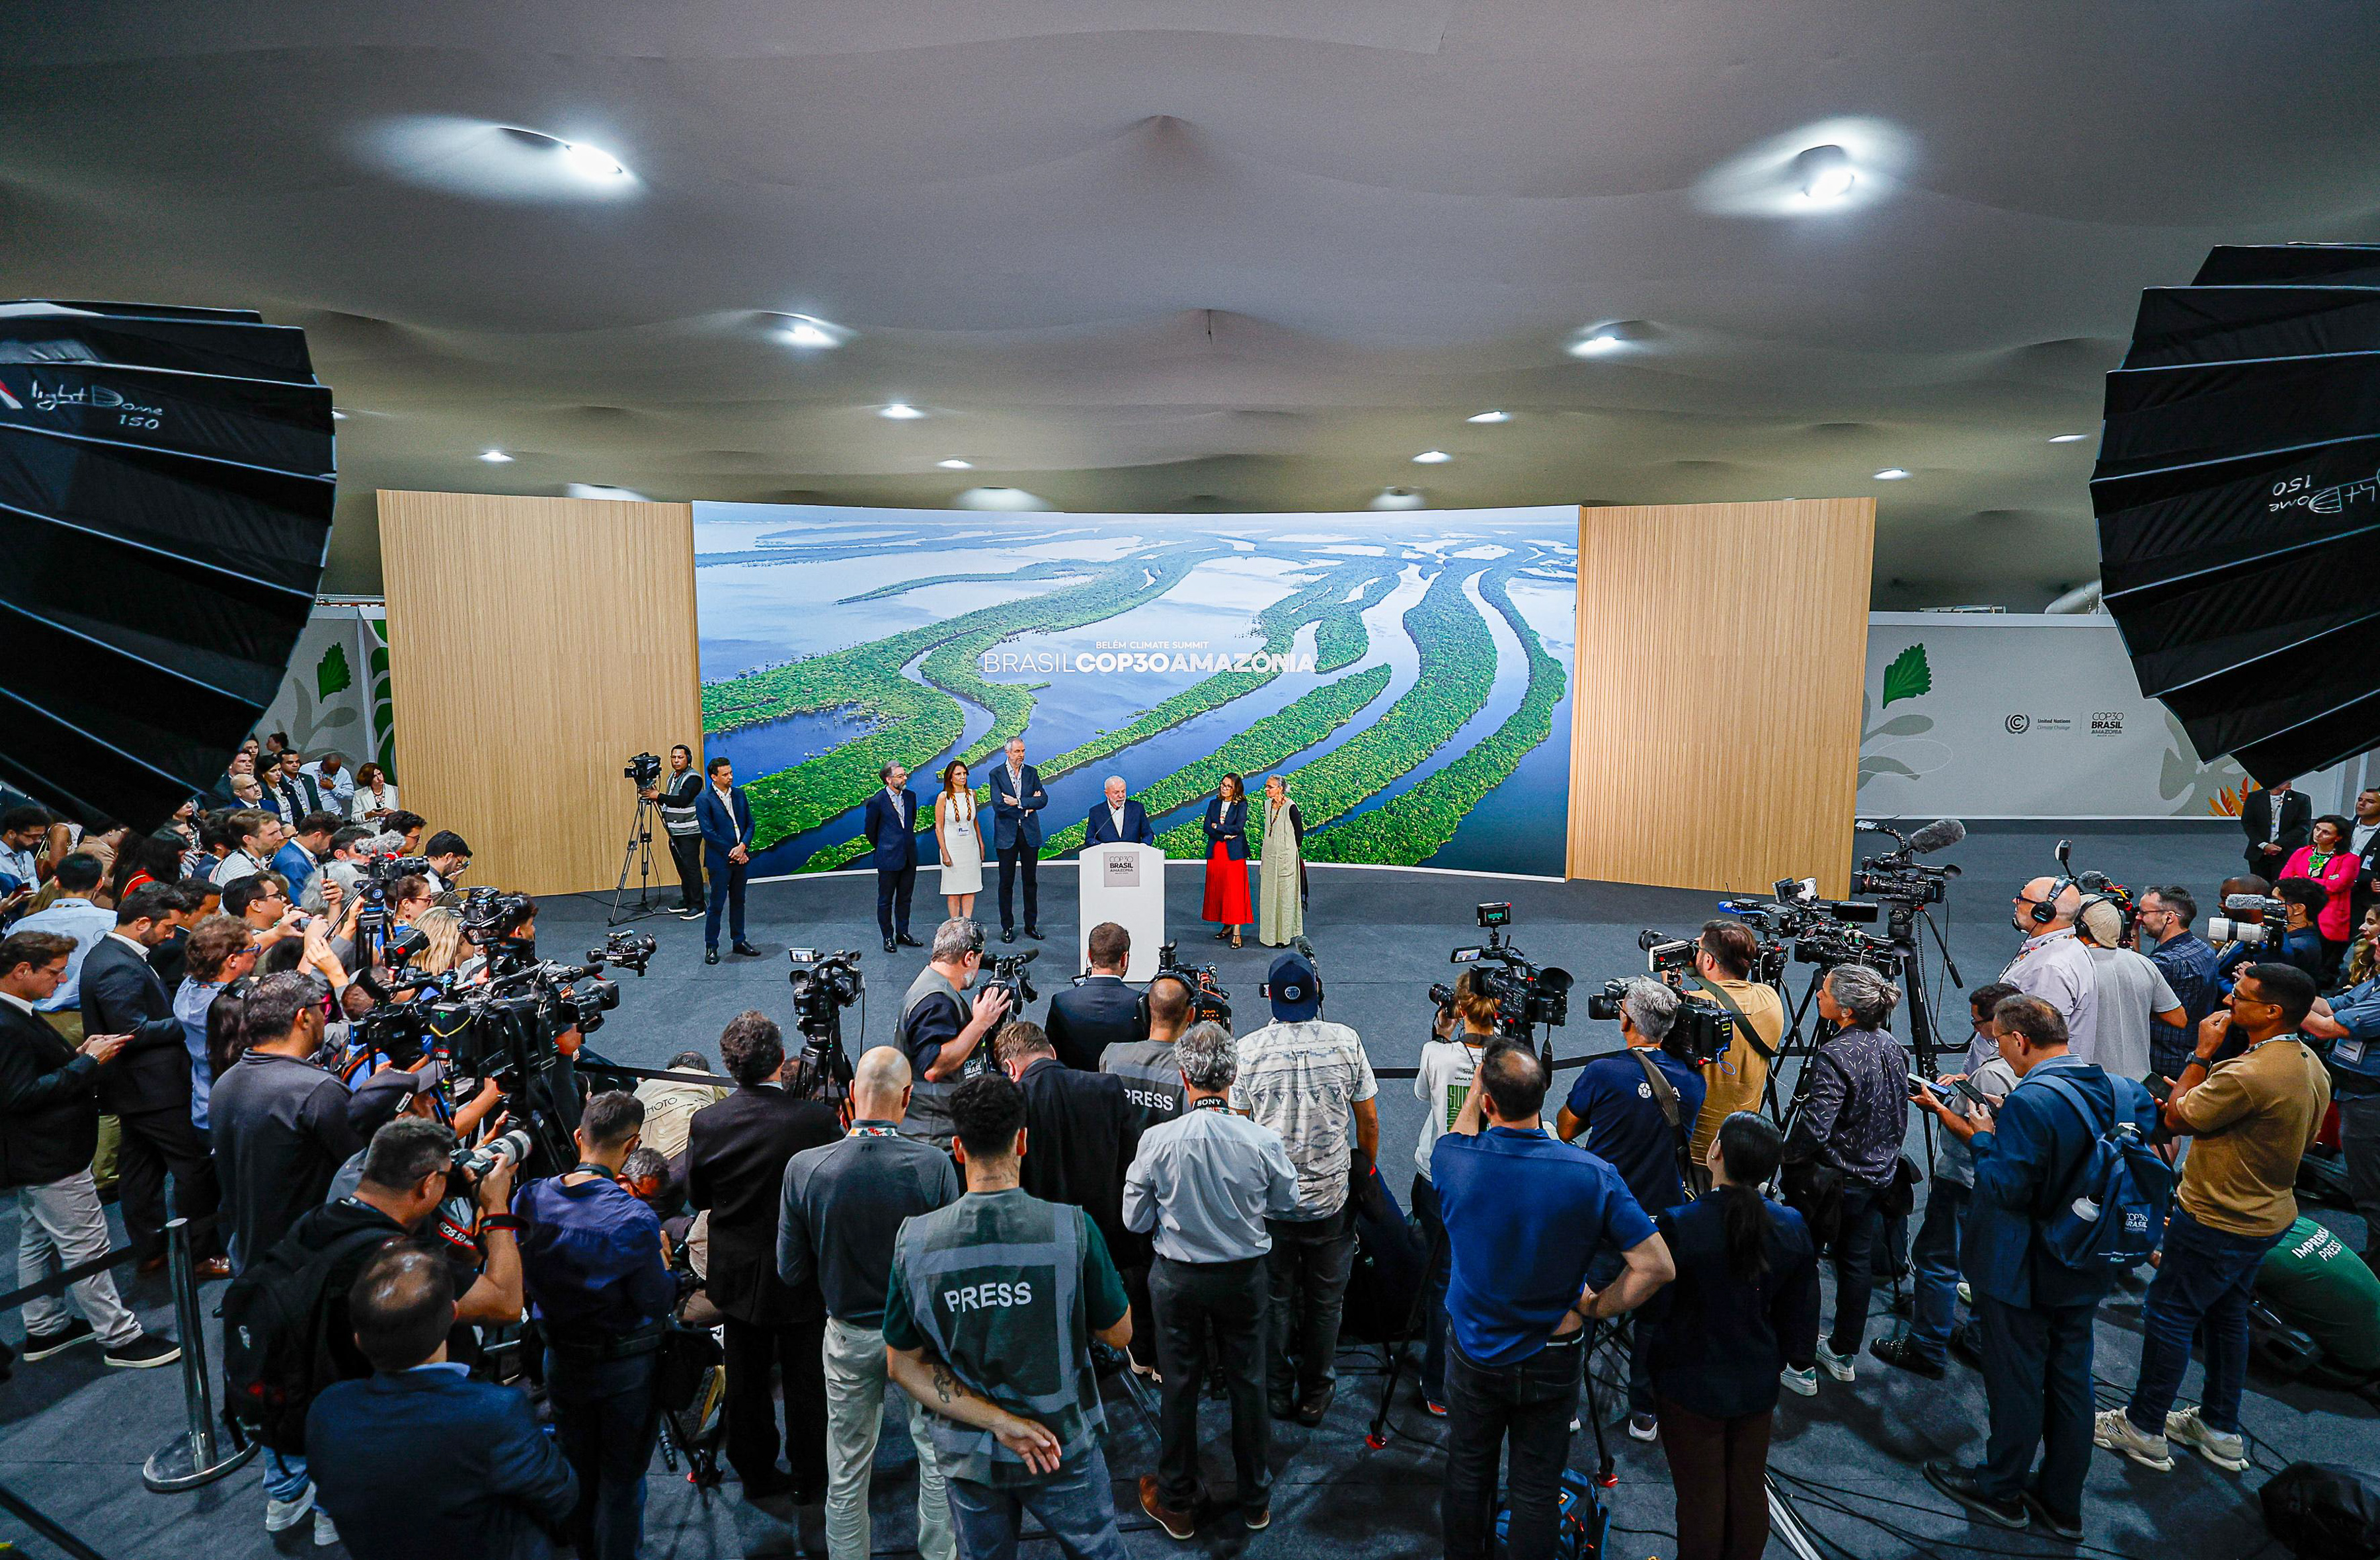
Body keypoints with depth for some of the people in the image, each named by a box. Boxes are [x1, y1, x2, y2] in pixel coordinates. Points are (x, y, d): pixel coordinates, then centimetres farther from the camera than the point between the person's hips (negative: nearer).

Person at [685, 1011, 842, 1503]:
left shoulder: (705, 1123, -15)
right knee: (806, 1382, 15)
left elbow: (696, 1197, -1)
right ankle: (810, 1480, 29)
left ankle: (756, 1474, 36)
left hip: (737, 1276, 3)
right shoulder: (817, 1118, -24)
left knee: (746, 1380, 21)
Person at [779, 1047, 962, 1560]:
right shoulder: (934, 1165, -24)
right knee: (938, 1457, 21)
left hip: (850, 1336, 1)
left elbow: (792, 1273, -8)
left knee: (846, 1474, 20)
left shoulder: (805, 1168, -18)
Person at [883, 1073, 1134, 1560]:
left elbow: (902, 1364, -9)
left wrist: (994, 1419, -14)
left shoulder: (915, 1238, -16)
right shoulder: (1073, 1228, -23)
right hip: (1063, 1449, -1)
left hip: (968, 1458, 2)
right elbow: (1119, 1334, -10)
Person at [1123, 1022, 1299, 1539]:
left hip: (1177, 1278, -1)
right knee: (1248, 1383, 18)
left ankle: (1177, 1503, 35)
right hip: (1244, 1276, 1)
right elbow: (1286, 1204, -1)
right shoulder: (1263, 1141, -20)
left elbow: (1136, 1220, -9)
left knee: (1180, 1386, 16)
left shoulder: (1157, 1141, -22)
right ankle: (1256, 1500, 36)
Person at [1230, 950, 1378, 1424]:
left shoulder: (1249, 1048, -10)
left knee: (1275, 1298, 17)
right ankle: (1315, 1397, 29)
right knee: (1325, 1302, 16)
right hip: (1330, 1197, 0)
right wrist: (1367, 1169, 15)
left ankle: (1277, 1394, 29)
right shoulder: (1346, 1041, -9)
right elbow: (1368, 1121, -2)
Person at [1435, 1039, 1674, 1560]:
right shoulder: (1592, 1174, -22)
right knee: (1537, 1488, 16)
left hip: (1473, 1350, 1)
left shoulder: (1454, 1163, -21)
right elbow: (1657, 1267, -20)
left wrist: (1480, 1081, 11)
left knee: (1468, 1473, 21)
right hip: (1552, 1360, -1)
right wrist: (1589, 1309, -10)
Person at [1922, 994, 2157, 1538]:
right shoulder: (2124, 1090, -4)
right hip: (2085, 1269, 7)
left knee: (2016, 1380, 10)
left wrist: (1983, 1139, -10)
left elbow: (2007, 1190, -27)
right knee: (2070, 1376, 19)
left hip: (2021, 1272, -7)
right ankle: (2062, 1502, 33)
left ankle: (2001, 1490, 28)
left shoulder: (2029, 1101, -28)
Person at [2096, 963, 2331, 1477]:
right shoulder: (2311, 1065, 1)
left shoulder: (2249, 1076, -32)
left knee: (2169, 1314, 4)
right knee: (2226, 1315, 21)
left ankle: (2144, 1429, 16)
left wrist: (2202, 1055, -14)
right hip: (2268, 1214, 9)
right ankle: (2220, 1429, 34)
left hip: (2217, 1222, -9)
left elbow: (2176, 1119, -19)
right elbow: (2302, 1140, 14)